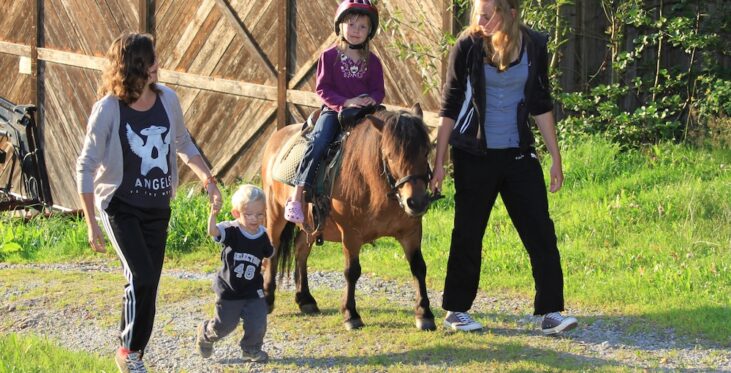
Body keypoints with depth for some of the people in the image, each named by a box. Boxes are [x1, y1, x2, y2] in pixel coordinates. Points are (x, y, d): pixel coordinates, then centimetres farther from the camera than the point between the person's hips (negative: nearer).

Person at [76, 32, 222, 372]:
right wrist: (91, 223, -13)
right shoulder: (109, 109, -16)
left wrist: (207, 177, 3)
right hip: (121, 207, -5)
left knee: (149, 283, 5)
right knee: (141, 277, -18)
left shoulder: (167, 99, -2)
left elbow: (183, 144, 17)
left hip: (157, 207, 5)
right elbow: (86, 167, -11)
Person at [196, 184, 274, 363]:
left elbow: (269, 254, 17)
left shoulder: (262, 236, -4)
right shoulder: (231, 231, -19)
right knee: (225, 325, 9)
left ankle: (252, 349, 24)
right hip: (229, 289, -3)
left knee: (257, 323, -4)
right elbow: (213, 232, -41)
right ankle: (205, 334, 42)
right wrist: (213, 214, -55)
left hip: (253, 290, 3)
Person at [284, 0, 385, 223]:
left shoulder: (372, 62, 8)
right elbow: (323, 88, -3)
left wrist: (372, 99, -17)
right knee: (317, 143, -26)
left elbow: (379, 91, 8)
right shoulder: (330, 56, 1)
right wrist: (345, 102, -16)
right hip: (333, 111, -2)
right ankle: (296, 197, -27)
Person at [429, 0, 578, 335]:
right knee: (468, 233, 6)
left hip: (518, 154, 2)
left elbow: (541, 105, 7)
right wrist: (439, 162, -3)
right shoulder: (468, 46, -8)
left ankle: (550, 312, -1)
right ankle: (456, 310, 19)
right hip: (474, 155, -2)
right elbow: (449, 107, -2)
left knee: (541, 231, -4)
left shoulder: (533, 46, -2)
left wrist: (555, 157, 5)